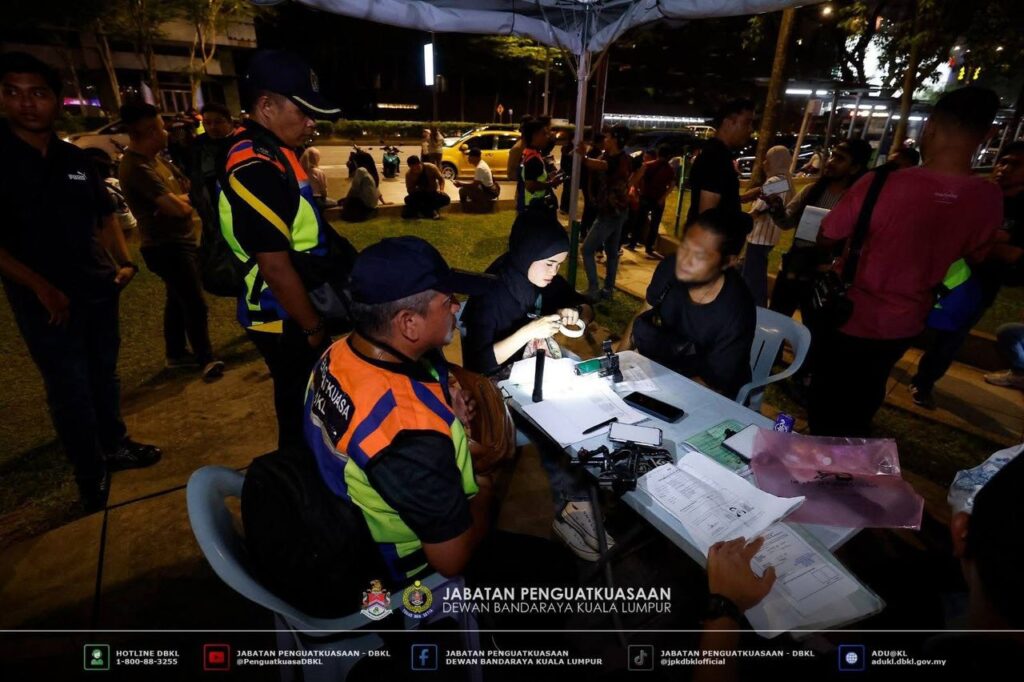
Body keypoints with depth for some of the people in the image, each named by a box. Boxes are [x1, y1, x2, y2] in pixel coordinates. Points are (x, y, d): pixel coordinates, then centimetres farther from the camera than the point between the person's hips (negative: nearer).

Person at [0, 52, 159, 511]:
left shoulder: (76, 159, 7)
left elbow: (105, 216, 15)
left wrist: (124, 263, 0)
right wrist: (40, 287, -19)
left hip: (99, 289, 5)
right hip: (44, 298, -4)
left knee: (104, 373, 16)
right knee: (69, 388, 2)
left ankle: (115, 446, 33)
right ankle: (92, 478, 16)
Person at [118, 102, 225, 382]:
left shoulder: (155, 158, 9)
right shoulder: (137, 167, -22)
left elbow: (188, 187, 9)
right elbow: (178, 207, -27)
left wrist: (181, 199, -13)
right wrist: (189, 198, -4)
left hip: (180, 241, 10)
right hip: (168, 247, -10)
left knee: (178, 300, 19)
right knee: (196, 305, -5)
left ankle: (175, 354, 33)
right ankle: (206, 359, 8)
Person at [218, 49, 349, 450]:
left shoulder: (271, 152, 8)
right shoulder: (255, 168, -24)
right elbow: (276, 267, -26)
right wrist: (313, 327, -16)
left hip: (294, 312, 10)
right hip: (285, 320, -10)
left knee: (307, 405, 24)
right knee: (300, 412, 7)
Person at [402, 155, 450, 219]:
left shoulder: (431, 167, -19)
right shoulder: (408, 174, -16)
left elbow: (441, 178, -5)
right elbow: (409, 190, -11)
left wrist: (441, 189, -23)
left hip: (433, 193, -1)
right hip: (420, 194, 1)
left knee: (446, 199, -30)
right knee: (408, 200, -30)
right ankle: (431, 212, -14)